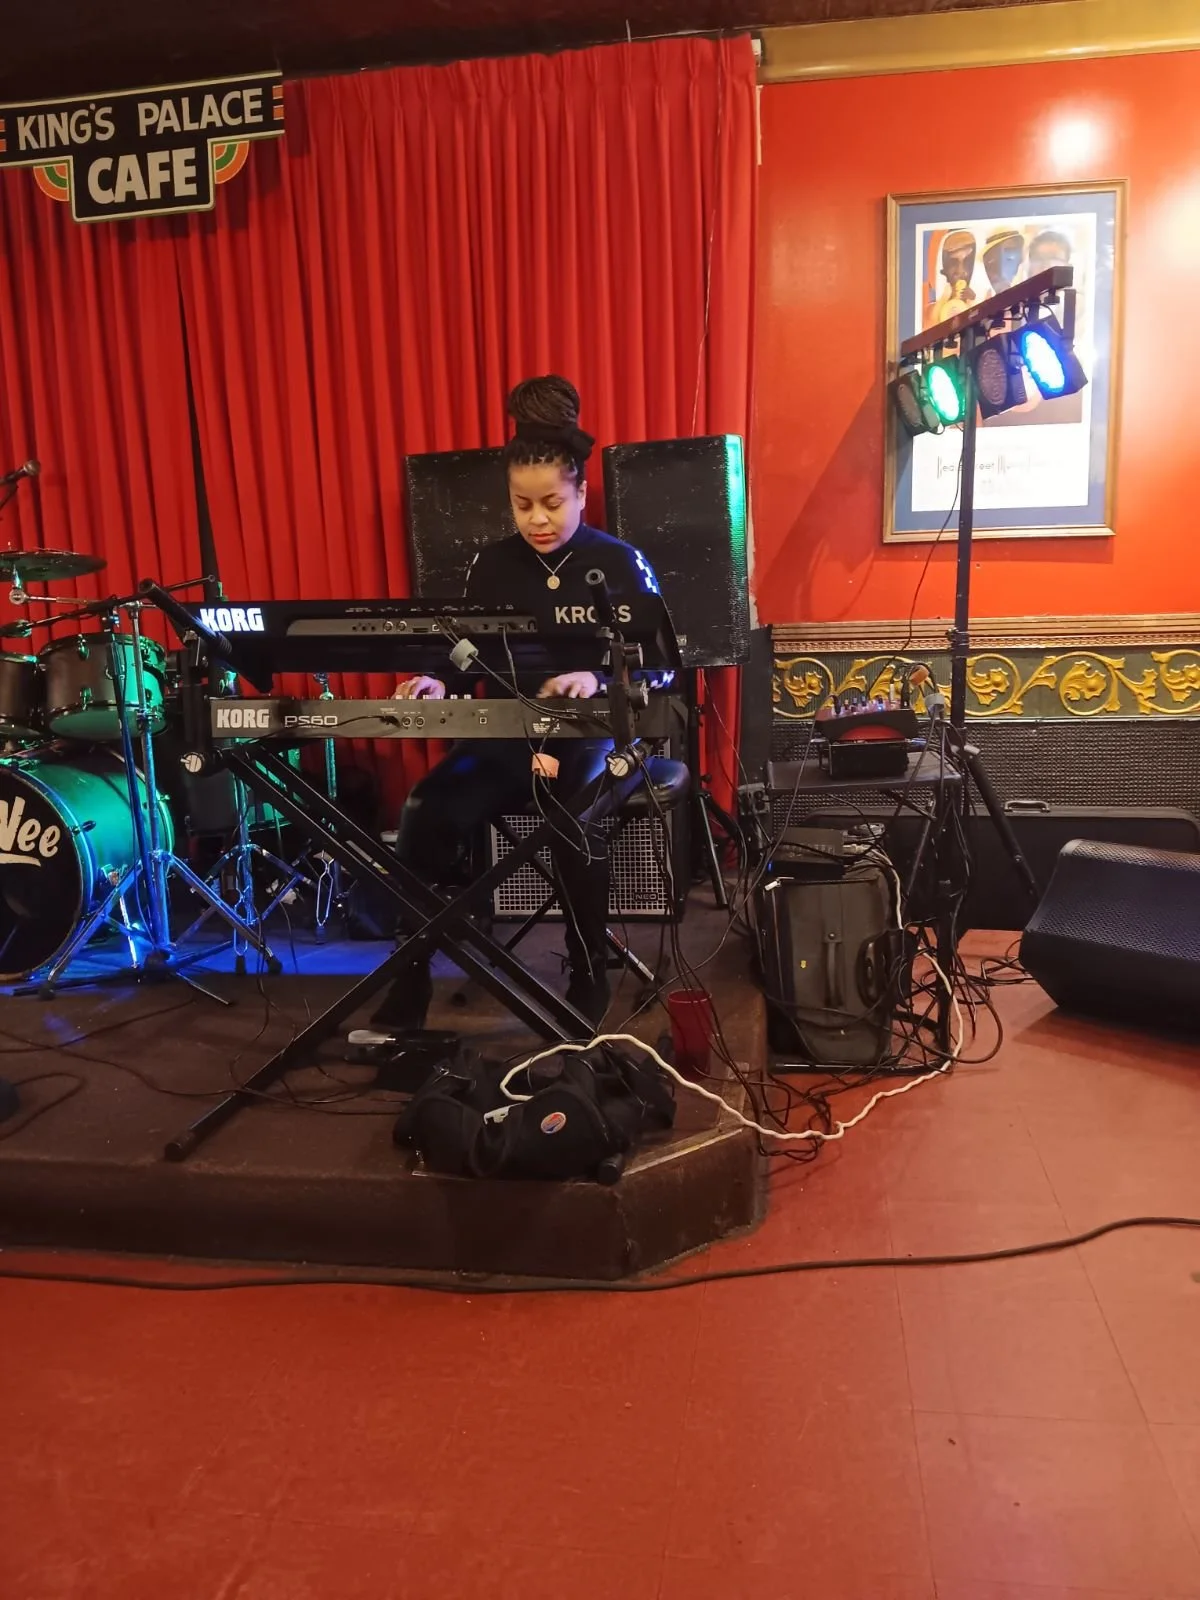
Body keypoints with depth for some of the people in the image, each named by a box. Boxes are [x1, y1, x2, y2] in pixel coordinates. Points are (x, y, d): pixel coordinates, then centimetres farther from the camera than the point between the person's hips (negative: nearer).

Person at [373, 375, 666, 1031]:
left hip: (594, 732, -2)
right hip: (507, 731, 3)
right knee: (428, 811, -27)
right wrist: (439, 684, -12)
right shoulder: (491, 565, 9)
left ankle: (588, 978, -9)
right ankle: (411, 976, -10)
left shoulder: (621, 565, 0)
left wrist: (595, 680, -24)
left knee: (573, 817, -36)